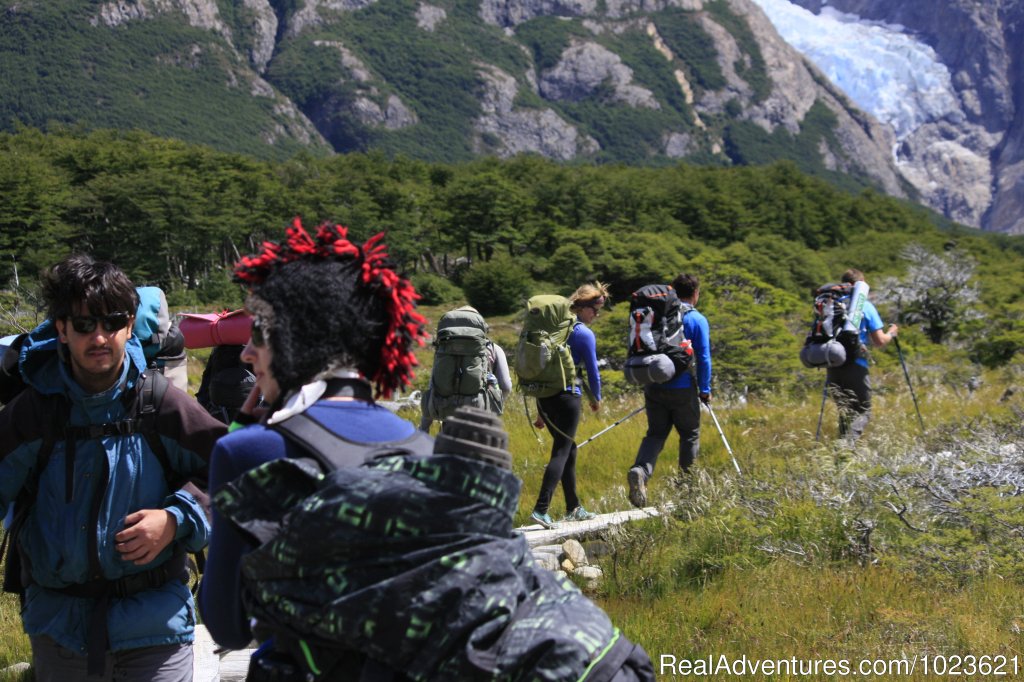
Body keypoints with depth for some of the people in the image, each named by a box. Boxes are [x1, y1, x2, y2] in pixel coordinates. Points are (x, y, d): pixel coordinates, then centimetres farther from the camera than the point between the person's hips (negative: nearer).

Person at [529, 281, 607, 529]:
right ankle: (541, 509, -14)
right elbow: (592, 371, -4)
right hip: (567, 396, -8)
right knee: (562, 451, -5)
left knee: (568, 449, 18)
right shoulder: (584, 334, -10)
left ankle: (573, 508, 25)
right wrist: (596, 399, 16)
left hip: (544, 395, 8)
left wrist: (541, 411, 21)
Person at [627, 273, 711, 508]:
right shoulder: (697, 320, -6)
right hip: (683, 389, -4)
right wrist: (705, 390, 0)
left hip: (654, 388, 4)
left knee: (655, 434, 7)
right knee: (690, 435, 14)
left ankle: (640, 471, -19)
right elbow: (703, 358, -9)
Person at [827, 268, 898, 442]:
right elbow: (879, 341, 0)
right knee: (863, 410, 4)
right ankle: (849, 442, -19)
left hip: (833, 365, 4)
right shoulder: (865, 306, 1)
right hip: (855, 366, -4)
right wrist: (891, 333, 20)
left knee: (844, 410, 14)